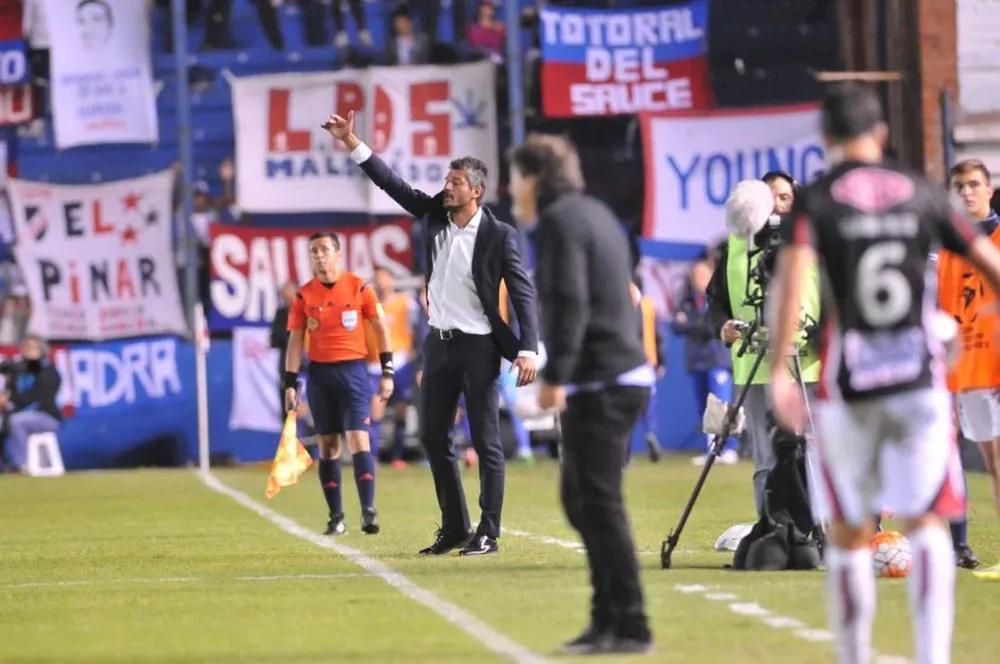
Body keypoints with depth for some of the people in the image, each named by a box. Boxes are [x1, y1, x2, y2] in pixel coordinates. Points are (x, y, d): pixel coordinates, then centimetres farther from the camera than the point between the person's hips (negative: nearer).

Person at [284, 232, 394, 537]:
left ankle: (368, 510, -16)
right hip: (319, 373, 3)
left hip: (353, 371, -2)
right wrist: (290, 383, -1)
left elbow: (380, 328, 4)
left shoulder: (359, 288, -1)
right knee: (327, 445, 5)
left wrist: (387, 372, 0)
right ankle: (336, 516, 10)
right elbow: (295, 341, 5)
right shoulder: (304, 295, 4)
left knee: (358, 439, -13)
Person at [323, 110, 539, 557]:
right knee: (433, 438, 9)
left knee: (486, 442, -2)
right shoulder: (434, 216, 6)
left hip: (478, 347, -7)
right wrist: (352, 143, -1)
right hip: (439, 344, 7)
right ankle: (454, 528, 18)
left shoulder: (499, 235, -10)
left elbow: (523, 293, -11)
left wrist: (527, 349, -20)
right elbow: (392, 184, 7)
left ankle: (488, 533, 2)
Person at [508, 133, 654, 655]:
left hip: (599, 382, -10)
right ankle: (608, 618, 16)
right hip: (626, 372, 10)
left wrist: (555, 375, -20)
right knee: (581, 498, 15)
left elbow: (569, 302, -19)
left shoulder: (559, 220, -9)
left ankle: (628, 626, -9)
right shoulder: (594, 213, 20)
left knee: (599, 502, -8)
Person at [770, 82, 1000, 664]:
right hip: (920, 379, 1)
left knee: (849, 533, 11)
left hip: (848, 389, -1)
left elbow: (793, 275, -17)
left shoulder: (816, 201, 0)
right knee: (925, 524, 1)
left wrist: (780, 370, -21)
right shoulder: (922, 194, 7)